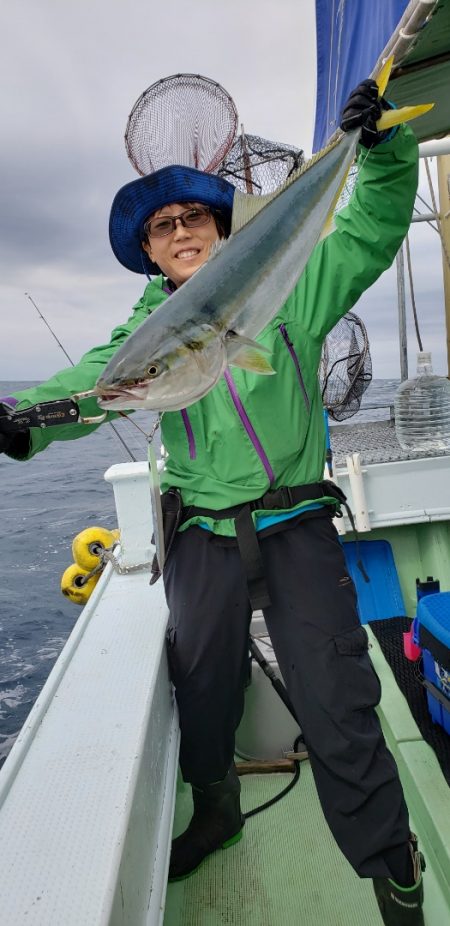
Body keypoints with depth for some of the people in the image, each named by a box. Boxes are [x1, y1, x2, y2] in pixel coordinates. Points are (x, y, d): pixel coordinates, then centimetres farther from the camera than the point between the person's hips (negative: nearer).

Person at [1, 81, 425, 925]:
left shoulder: (287, 288, 5)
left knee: (336, 703, -1)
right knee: (201, 688, 17)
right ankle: (215, 811, 48)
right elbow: (96, 379, -10)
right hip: (203, 538, 3)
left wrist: (383, 147, -17)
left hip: (297, 527, -2)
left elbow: (372, 230, 1)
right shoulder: (149, 326, 7)